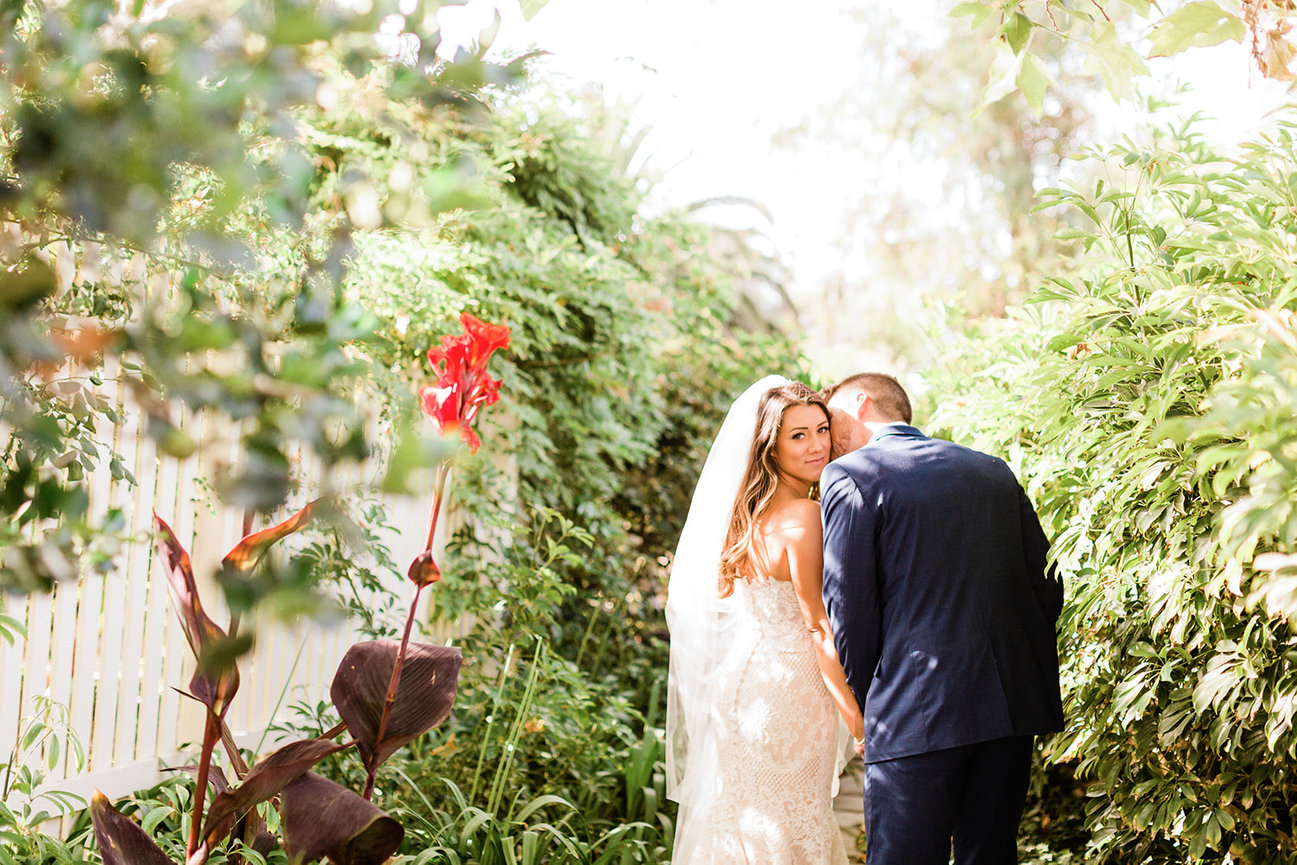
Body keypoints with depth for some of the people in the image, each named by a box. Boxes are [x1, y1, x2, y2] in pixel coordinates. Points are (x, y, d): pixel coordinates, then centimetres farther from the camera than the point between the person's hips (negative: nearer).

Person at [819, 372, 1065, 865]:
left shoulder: (848, 478, -3)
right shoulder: (994, 471, 15)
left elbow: (848, 610, -6)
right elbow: (1047, 588, 13)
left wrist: (865, 707, 6)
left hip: (916, 718, -6)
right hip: (1012, 709, 6)